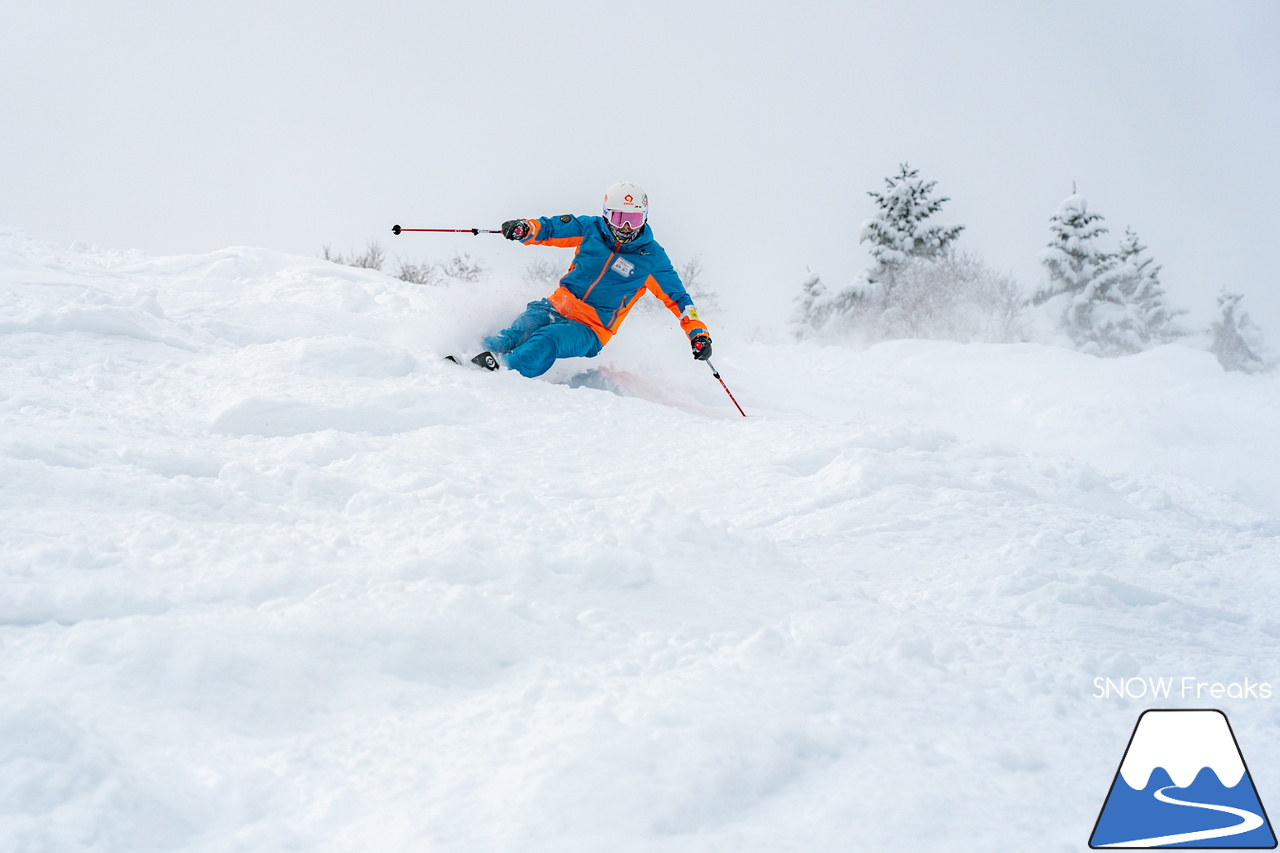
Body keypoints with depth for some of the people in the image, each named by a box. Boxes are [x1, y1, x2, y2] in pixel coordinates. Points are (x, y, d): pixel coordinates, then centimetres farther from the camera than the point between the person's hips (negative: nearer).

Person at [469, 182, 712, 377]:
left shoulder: (651, 256, -2)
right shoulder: (591, 228, 2)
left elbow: (676, 297, 3)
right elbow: (550, 228, 7)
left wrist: (698, 331, -7)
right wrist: (524, 228, -16)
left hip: (591, 329, -3)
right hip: (558, 306, 3)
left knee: (547, 341, -32)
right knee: (522, 330, -28)